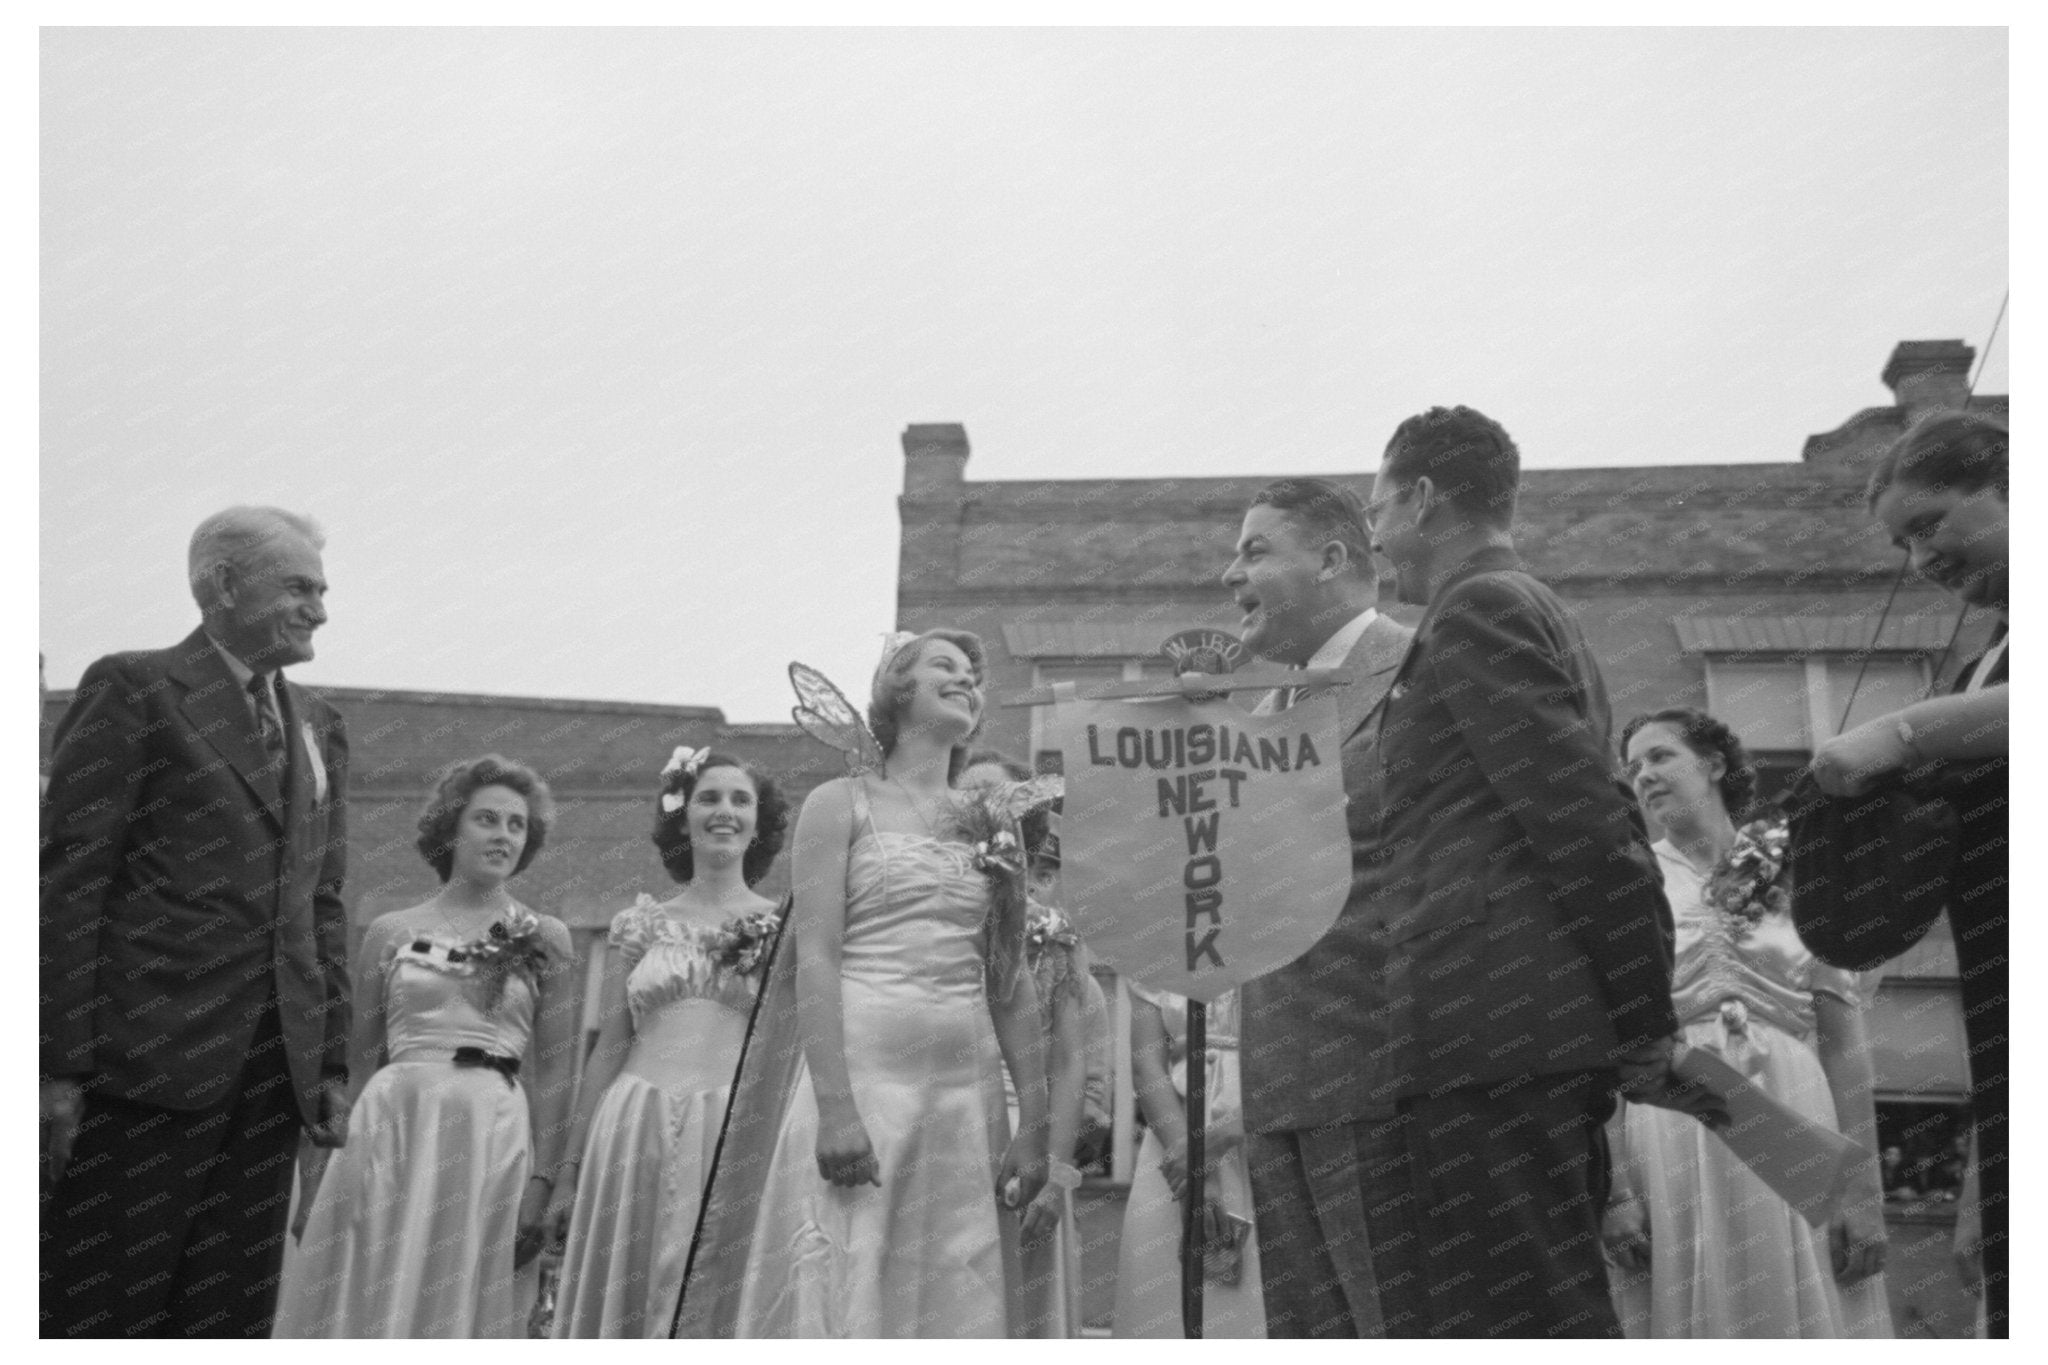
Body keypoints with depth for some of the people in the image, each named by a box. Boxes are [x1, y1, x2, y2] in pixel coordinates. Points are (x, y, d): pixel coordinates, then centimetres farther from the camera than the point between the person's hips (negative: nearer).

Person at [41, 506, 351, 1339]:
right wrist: (61, 1067, -13)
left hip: (272, 1072, 6)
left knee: (230, 1317, 8)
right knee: (103, 1311, -2)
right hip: (149, 1055, -6)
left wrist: (333, 1064, 10)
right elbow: (69, 882, -7)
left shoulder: (320, 727, 18)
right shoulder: (132, 691, -1)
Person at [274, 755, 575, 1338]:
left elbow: (552, 1075, 4)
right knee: (371, 1304, 3)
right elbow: (355, 1061, 11)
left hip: (492, 1141, 0)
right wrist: (320, 1177, 7)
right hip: (389, 1132, 1)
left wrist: (540, 1183, -5)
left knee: (459, 1309, 4)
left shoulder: (546, 939, 6)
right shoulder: (391, 932, 8)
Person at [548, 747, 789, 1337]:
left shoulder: (783, 927, 5)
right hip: (638, 1134, 2)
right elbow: (607, 1050, 10)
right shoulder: (641, 924, 10)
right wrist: (572, 1168, 8)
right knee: (627, 1299, 5)